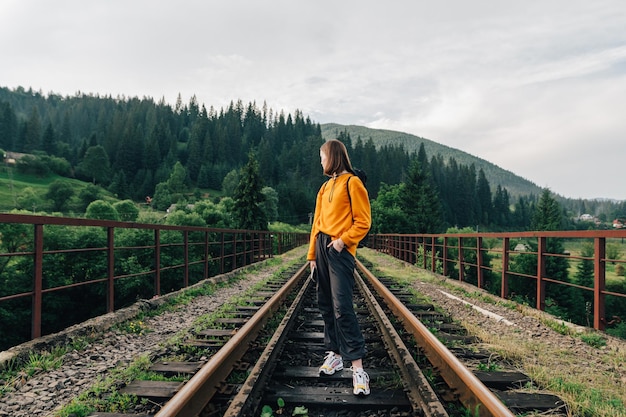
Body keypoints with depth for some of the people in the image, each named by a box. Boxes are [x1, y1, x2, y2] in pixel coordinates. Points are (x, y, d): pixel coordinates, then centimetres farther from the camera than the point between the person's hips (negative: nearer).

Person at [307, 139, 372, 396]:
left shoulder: (352, 183, -4)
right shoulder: (325, 187, 17)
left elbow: (363, 221, -8)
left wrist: (343, 240, -18)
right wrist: (312, 254, 15)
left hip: (340, 250, -8)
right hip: (322, 249, 8)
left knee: (342, 308, -13)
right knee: (326, 306, 10)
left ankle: (358, 368, -7)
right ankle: (335, 354, 21)